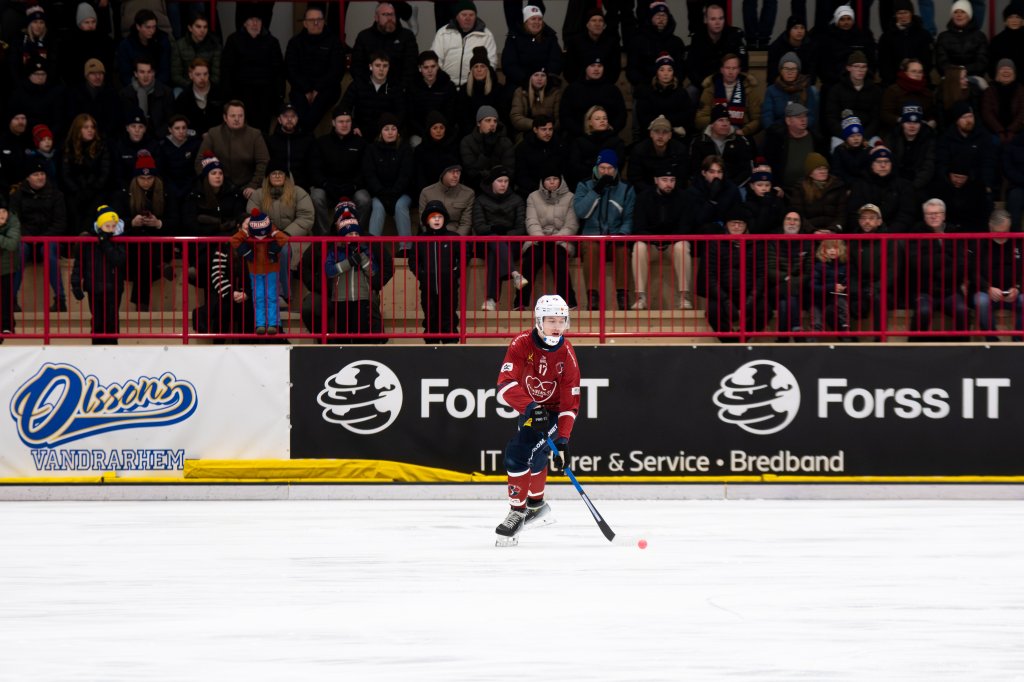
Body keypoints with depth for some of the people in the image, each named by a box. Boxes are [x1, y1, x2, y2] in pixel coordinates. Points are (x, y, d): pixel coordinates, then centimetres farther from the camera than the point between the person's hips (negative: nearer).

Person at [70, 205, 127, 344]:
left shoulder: (119, 241, -5)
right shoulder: (86, 241, -3)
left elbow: (118, 260, -22)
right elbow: (79, 264, 1)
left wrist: (105, 243, -24)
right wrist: (76, 284, -6)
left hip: (113, 289, -1)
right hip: (94, 289, 1)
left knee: (112, 321, 2)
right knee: (97, 322, 8)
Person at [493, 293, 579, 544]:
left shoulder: (567, 355, -20)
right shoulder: (521, 345, -20)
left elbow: (570, 403, -19)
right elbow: (506, 384, -32)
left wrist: (563, 440, -28)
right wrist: (530, 408, -47)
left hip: (553, 412, -4)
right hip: (529, 410, 4)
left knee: (521, 453, -22)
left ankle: (518, 512, -13)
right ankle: (537, 506, 43)